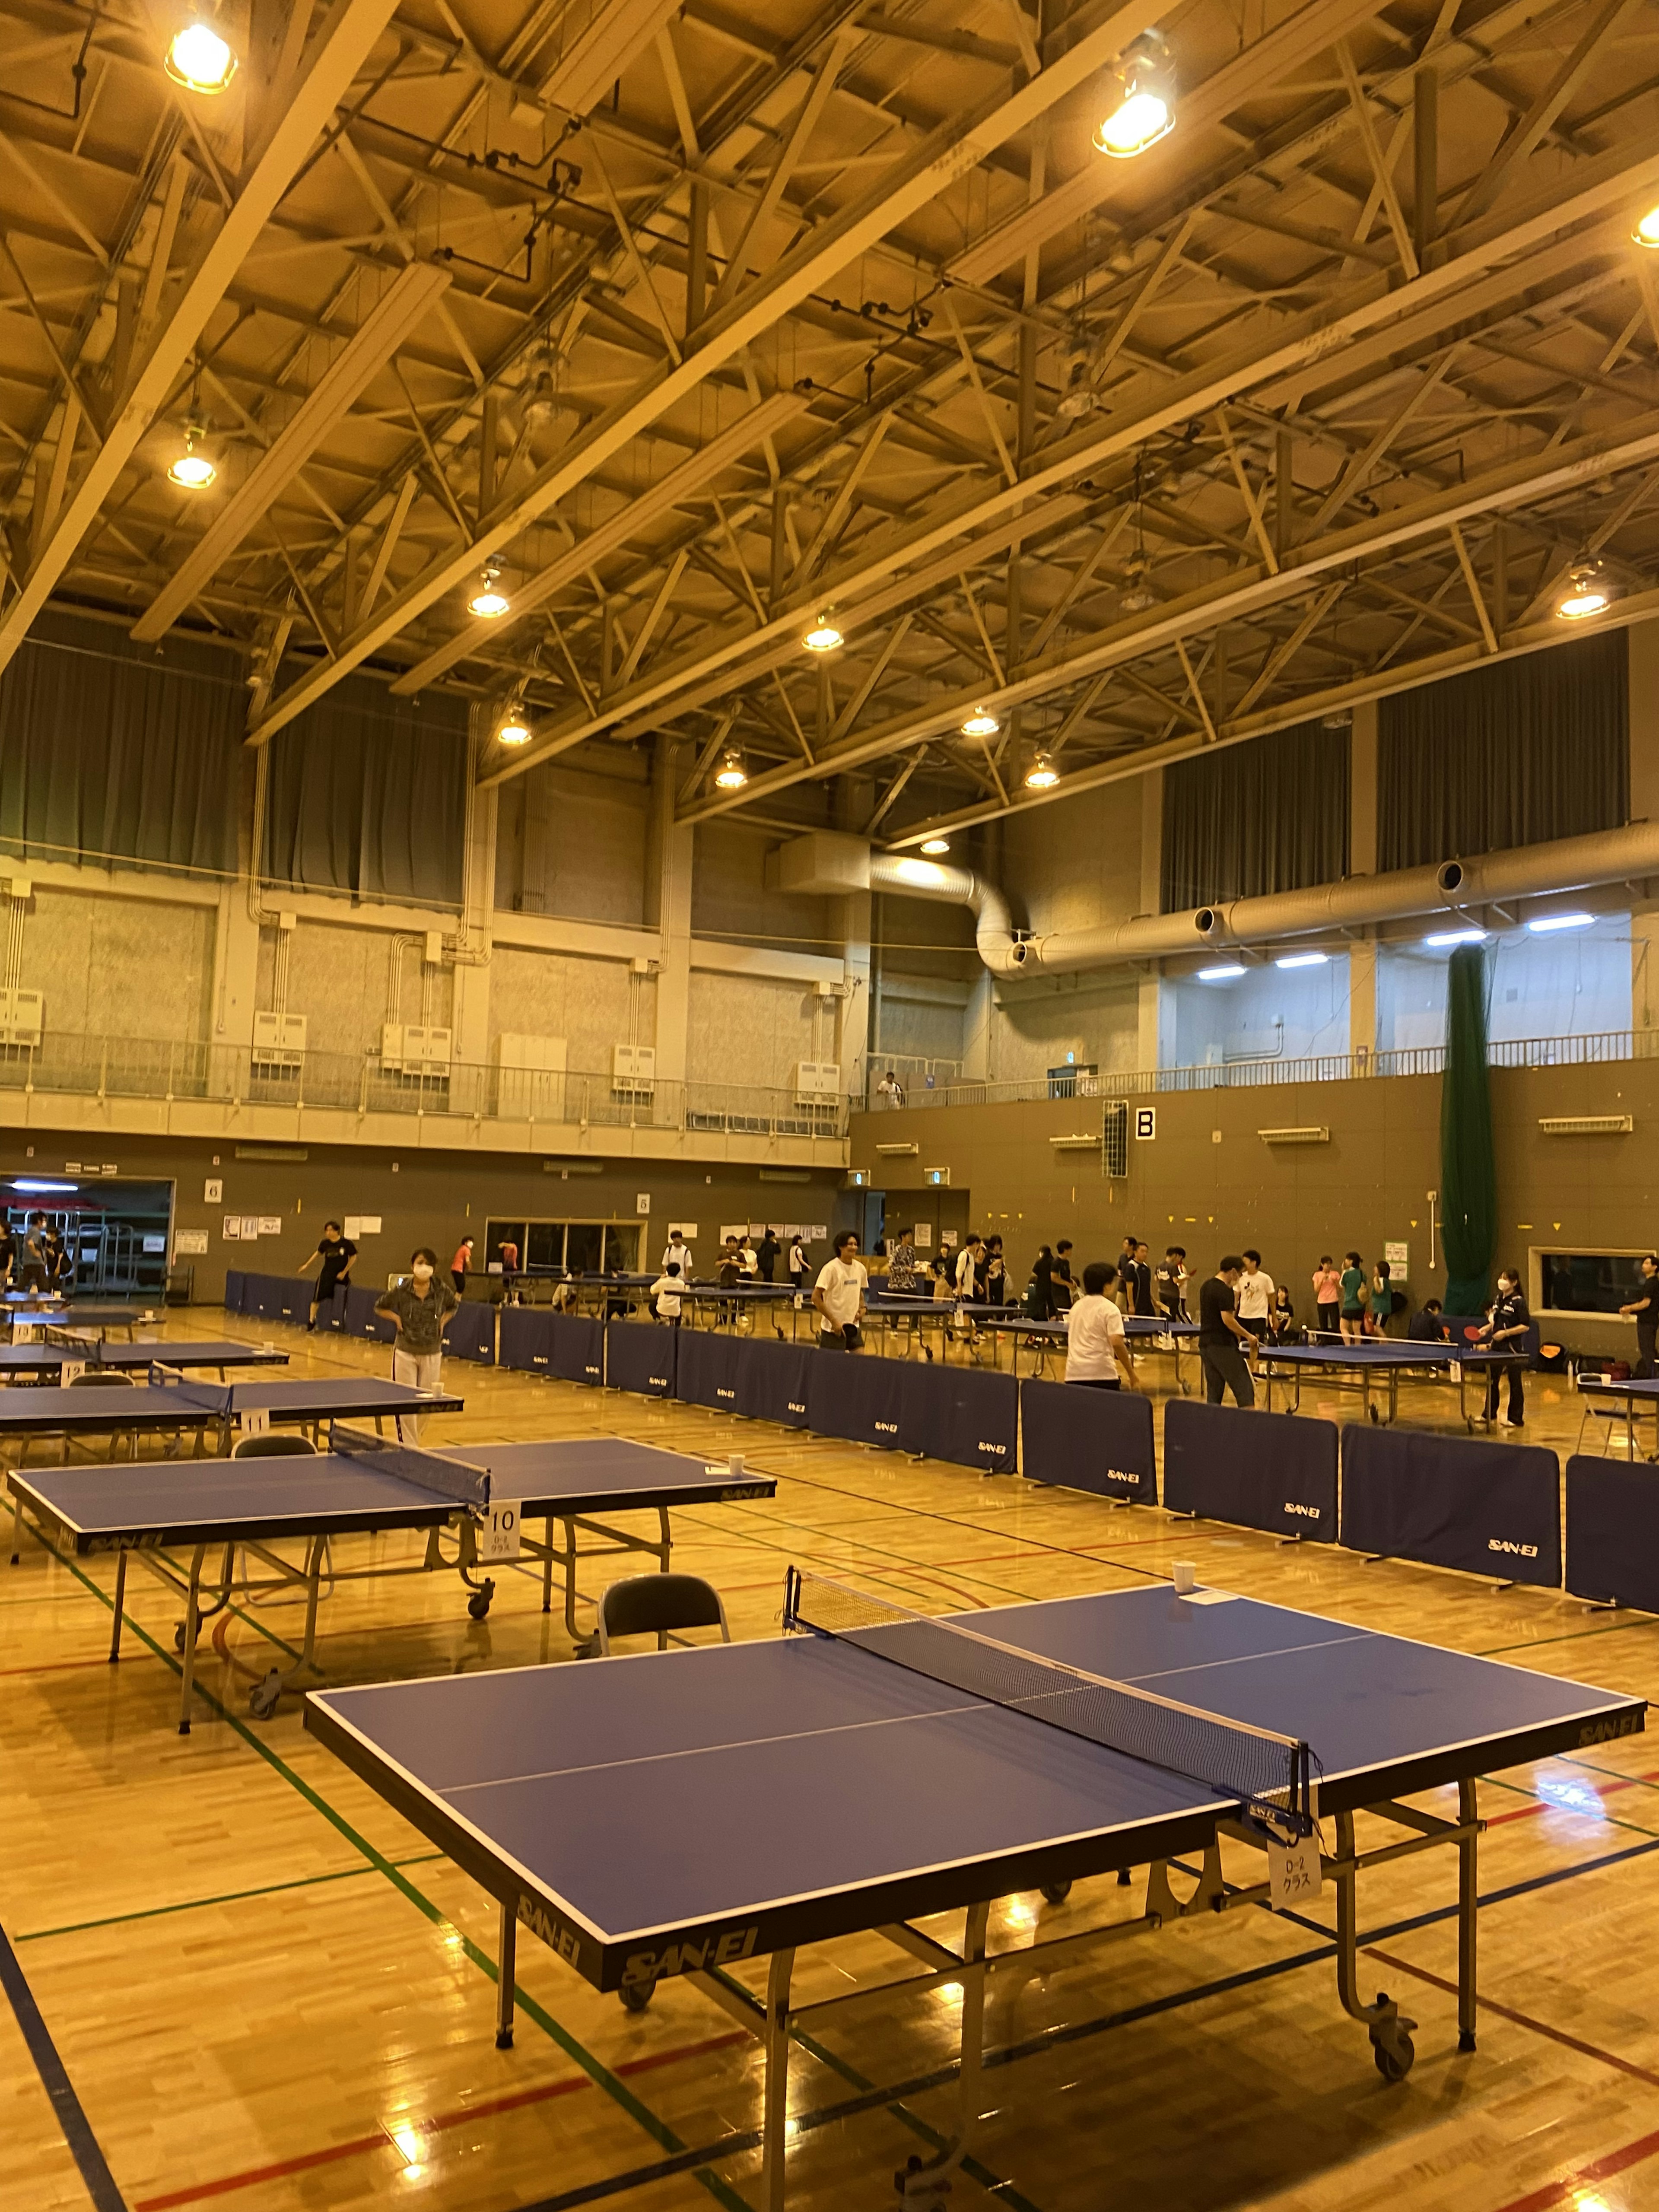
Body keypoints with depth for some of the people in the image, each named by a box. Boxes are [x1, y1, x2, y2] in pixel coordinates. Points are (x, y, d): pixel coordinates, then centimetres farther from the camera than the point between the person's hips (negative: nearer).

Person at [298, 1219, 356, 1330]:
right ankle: (312, 1320, 5)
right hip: (327, 1274, 1)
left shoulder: (346, 1242, -15)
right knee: (317, 1298, -7)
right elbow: (318, 1253, 14)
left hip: (341, 1275, -1)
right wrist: (307, 1265, 14)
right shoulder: (325, 1243, -6)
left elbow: (353, 1257, -5)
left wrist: (344, 1272, -8)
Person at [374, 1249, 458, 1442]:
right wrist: (396, 1318, -7)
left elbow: (453, 1306, 18)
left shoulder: (442, 1291, -4)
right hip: (405, 1353, -2)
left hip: (432, 1355, 2)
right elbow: (379, 1306, 9)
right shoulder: (401, 1292, -9)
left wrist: (443, 1321, 2)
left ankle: (414, 1440, 29)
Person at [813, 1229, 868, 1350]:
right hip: (833, 1328, -6)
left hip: (852, 1327, 6)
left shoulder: (860, 1269, 5)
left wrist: (862, 1308, 2)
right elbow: (816, 1297, -15)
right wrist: (833, 1321, -17)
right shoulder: (831, 1268, -14)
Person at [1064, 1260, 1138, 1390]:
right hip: (1102, 1374, -5)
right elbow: (1117, 1343, -17)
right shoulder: (1110, 1309, -6)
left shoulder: (1077, 1307, 13)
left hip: (1073, 1374, 6)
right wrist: (1130, 1372, -9)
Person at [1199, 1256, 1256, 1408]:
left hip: (1205, 1344, 9)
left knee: (1213, 1392, 9)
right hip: (1223, 1345, -8)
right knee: (1244, 1389, -5)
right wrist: (1248, 1335, -11)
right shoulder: (1225, 1291, -15)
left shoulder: (1205, 1287, 13)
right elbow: (1227, 1319, -21)